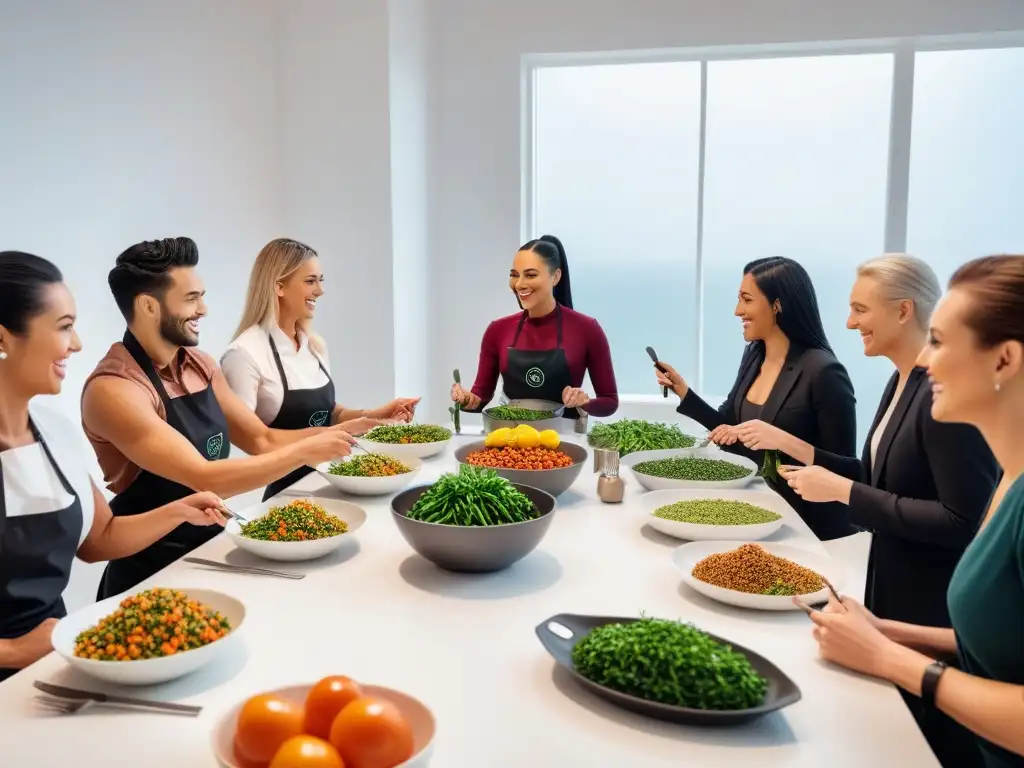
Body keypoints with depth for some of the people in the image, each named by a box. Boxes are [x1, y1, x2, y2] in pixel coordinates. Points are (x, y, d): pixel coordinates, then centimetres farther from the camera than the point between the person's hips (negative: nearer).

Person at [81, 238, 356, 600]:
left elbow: (262, 440, 9)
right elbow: (206, 479, -27)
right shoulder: (113, 390, -20)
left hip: (214, 553, 7)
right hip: (153, 576, -6)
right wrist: (305, 452, -21)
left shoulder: (200, 365, 3)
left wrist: (339, 431, -3)